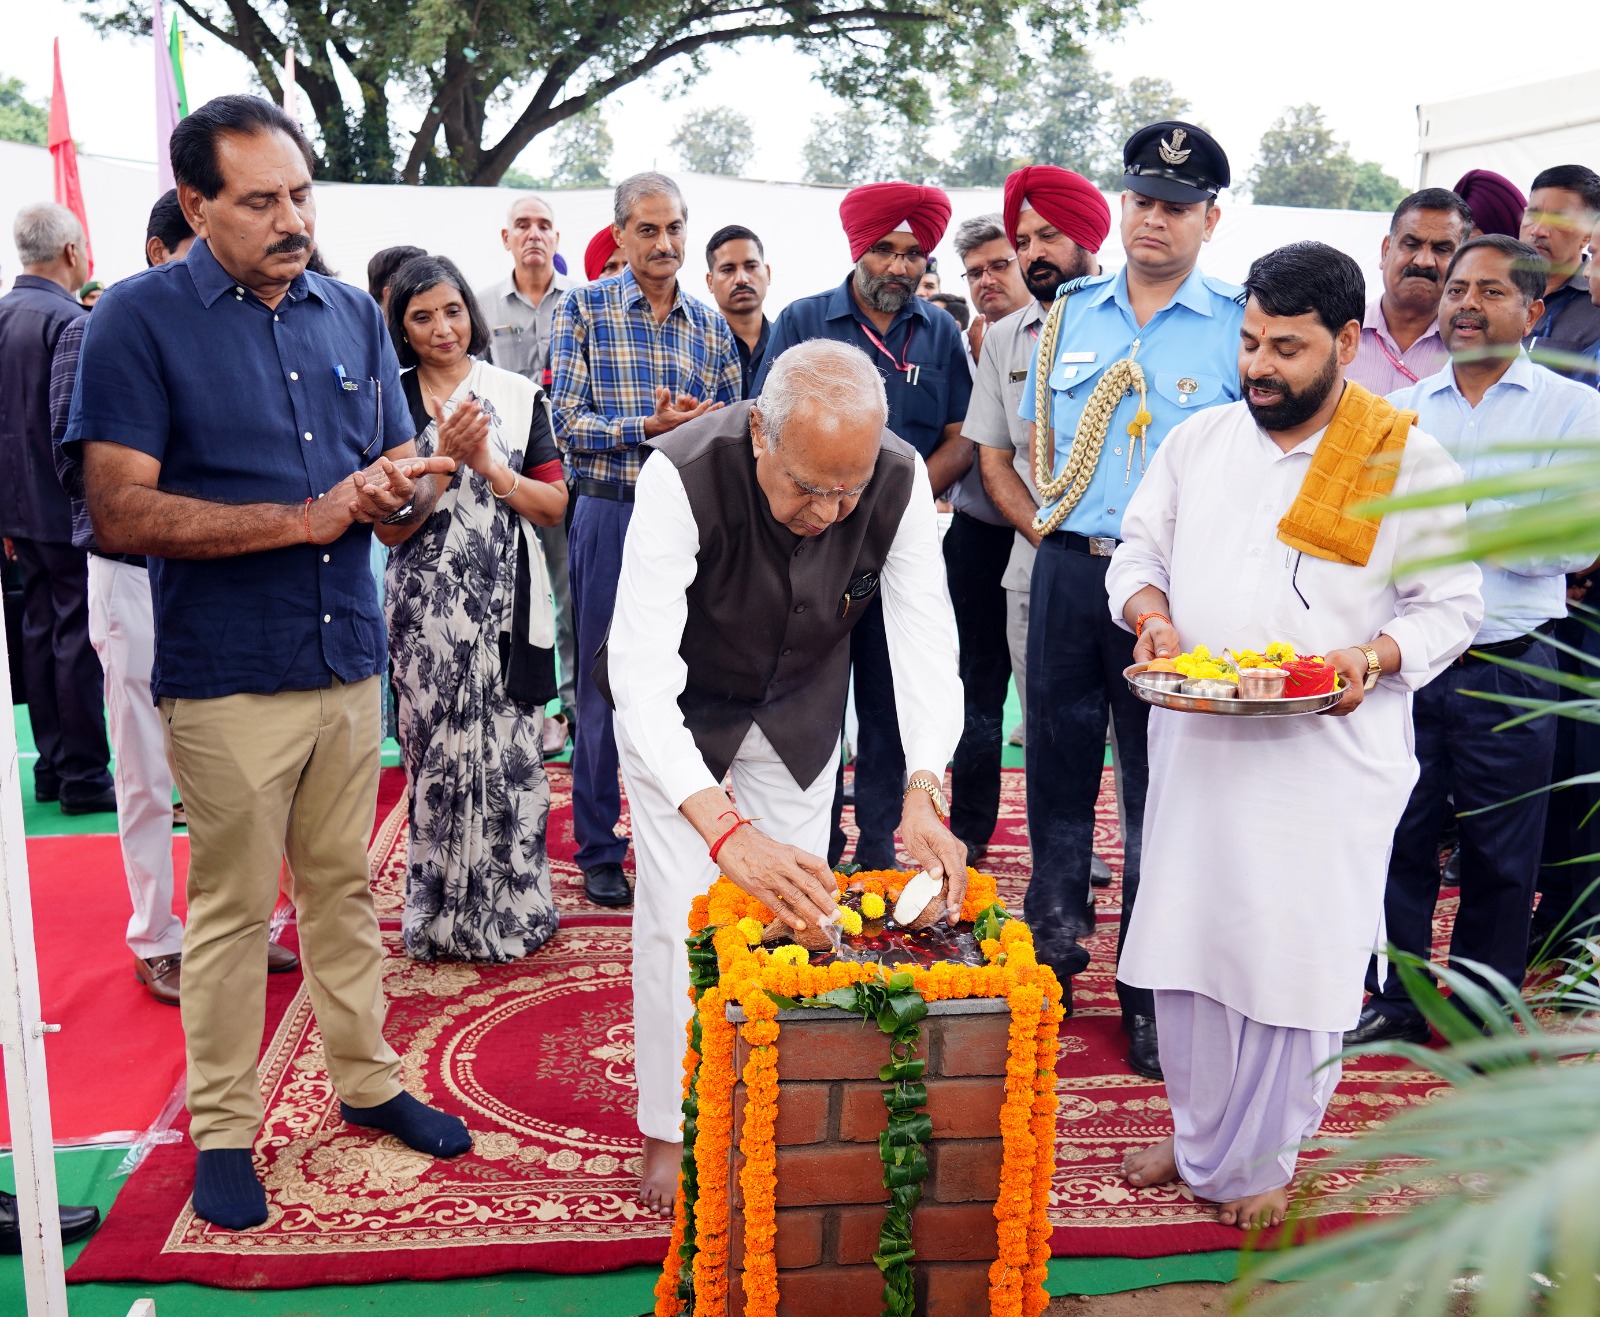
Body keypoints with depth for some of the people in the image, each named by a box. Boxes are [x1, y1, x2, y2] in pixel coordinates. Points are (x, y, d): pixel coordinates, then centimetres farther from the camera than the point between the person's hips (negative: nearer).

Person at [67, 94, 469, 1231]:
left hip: (351, 660, 5)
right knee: (232, 907, 6)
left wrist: (406, 485, -11)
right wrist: (306, 517, -18)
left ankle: (367, 1078, 32)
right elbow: (121, 512, -15)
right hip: (229, 677, -4)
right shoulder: (141, 319, -6)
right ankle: (223, 1128, 23)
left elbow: (402, 469, 14)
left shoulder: (353, 314, 9)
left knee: (345, 885, 16)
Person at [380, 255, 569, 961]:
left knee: (509, 751, 1)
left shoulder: (518, 394, 6)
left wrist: (490, 467, -10)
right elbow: (391, 527, -2)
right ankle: (443, 914, 15)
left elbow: (555, 504, 3)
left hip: (506, 601, 1)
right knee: (437, 753, 2)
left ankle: (511, 905, 16)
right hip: (425, 605, 0)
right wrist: (446, 458, -13)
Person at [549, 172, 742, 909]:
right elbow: (567, 423, -8)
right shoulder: (583, 309, 1)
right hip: (612, 516, -3)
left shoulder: (711, 326, 11)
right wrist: (649, 427, -18)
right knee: (603, 688, 4)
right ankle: (599, 850, 16)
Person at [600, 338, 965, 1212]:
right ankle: (670, 1129, 20)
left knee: (799, 901, 8)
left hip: (800, 708, 3)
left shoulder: (901, 481, -27)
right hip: (677, 709, -3)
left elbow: (925, 635, -26)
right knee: (680, 913, -1)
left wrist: (923, 791, -43)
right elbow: (641, 673, -44)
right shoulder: (683, 476, -39)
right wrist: (723, 829, -56)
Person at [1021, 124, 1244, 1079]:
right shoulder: (1071, 312, 12)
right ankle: (1051, 956, 27)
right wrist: (1047, 522, 10)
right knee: (1057, 765, 11)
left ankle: (1153, 998, 15)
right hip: (1070, 570, 4)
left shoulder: (1239, 324, 0)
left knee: (1162, 784, 3)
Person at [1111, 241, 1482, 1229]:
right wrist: (1151, 615, -7)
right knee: (1185, 943, 11)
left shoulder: (1411, 462, -3)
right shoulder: (1199, 440, 8)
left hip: (1328, 760, -3)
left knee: (1295, 961, 3)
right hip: (1196, 743, 4)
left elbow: (1451, 606, 0)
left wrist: (1373, 657, -18)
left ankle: (1262, 1161, 25)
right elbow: (1139, 550, 14)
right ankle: (1197, 1137, 32)